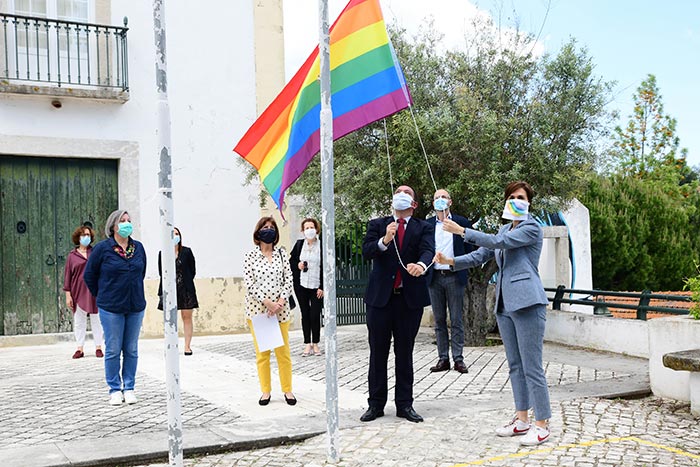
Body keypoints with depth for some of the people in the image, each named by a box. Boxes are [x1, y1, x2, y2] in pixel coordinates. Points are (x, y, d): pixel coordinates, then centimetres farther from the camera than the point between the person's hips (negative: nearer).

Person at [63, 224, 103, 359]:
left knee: (96, 320, 5)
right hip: (79, 292, 0)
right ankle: (80, 348, 11)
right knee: (79, 321, 4)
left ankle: (98, 347, 11)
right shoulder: (72, 255, 4)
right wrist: (68, 294, -2)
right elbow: (67, 275, 3)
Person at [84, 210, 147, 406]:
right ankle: (114, 389, 13)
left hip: (136, 307, 3)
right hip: (111, 309, -3)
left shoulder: (138, 247, 4)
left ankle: (129, 388, 18)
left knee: (131, 350, 8)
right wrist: (102, 296, 9)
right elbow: (89, 275, 3)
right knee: (113, 350, 2)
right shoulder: (102, 248, -7)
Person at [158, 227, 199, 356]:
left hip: (185, 290, 0)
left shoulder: (187, 252, 1)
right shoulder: (162, 254, 2)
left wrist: (186, 283, 2)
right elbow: (161, 272, 9)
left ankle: (187, 346, 6)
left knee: (187, 317, 1)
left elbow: (192, 270, 6)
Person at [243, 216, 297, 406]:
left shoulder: (281, 254, 6)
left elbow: (288, 279, 3)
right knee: (262, 352, 5)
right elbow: (249, 283, -6)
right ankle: (266, 391, 16)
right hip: (257, 308, -1)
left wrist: (280, 301, -11)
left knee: (283, 352, 3)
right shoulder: (250, 256, 0)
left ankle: (287, 390, 15)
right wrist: (267, 302, -14)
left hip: (280, 309, 1)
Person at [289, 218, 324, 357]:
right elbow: (291, 261, 16)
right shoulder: (299, 244, 5)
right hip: (301, 285, 2)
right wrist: (297, 265, -7)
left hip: (316, 286, -2)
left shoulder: (322, 245, -4)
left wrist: (322, 287, -8)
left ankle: (315, 344, 12)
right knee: (305, 314, 6)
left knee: (315, 315, -1)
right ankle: (307, 344, 13)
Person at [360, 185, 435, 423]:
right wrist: (384, 241, -28)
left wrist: (421, 264, -36)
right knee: (378, 353, 6)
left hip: (410, 298, 0)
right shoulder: (377, 225, 8)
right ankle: (376, 404, 15)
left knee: (405, 353, 8)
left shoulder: (424, 228, 6)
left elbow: (428, 250, -13)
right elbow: (366, 251, -8)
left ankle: (404, 404, 17)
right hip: (380, 296, 0)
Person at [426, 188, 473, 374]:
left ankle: (458, 359, 5)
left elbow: (470, 246, 8)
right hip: (434, 277, 2)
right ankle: (443, 358, 12)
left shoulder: (461, 222, 3)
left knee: (456, 320, 0)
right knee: (439, 320, 6)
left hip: (454, 277, -2)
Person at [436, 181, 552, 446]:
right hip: (504, 304, 8)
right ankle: (521, 419, 20)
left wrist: (461, 231, -17)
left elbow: (498, 242, -18)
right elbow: (480, 255, 14)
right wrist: (450, 261, -1)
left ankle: (542, 425, 1)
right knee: (515, 365, 12)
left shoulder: (532, 228, -5)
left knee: (532, 367, -6)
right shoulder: (505, 229, 19)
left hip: (526, 303, -8)